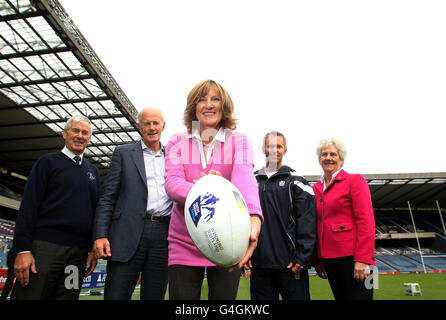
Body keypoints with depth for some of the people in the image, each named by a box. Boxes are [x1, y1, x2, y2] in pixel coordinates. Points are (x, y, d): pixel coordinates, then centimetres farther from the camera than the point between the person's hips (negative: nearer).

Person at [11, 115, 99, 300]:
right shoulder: (48, 162, 5)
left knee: (67, 297, 9)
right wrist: (23, 250, -12)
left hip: (79, 253, 4)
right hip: (45, 248, -4)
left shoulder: (93, 171, 16)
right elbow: (28, 206, -3)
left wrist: (94, 249, 9)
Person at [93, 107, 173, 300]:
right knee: (116, 295, 1)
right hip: (129, 235, -2)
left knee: (155, 295, 10)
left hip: (164, 234, 2)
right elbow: (107, 197, 3)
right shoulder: (123, 153, 9)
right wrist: (100, 235, -7)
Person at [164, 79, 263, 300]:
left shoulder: (239, 142, -3)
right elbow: (171, 182, -13)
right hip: (183, 243, 1)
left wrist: (253, 218, -44)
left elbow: (244, 178, -23)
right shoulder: (177, 142, 2)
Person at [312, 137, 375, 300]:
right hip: (328, 258, 6)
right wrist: (317, 260, 11)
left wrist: (363, 260, -16)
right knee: (340, 297, 14)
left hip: (351, 257, -5)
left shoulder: (354, 180, -3)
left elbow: (366, 221, -10)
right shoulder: (316, 188, 12)